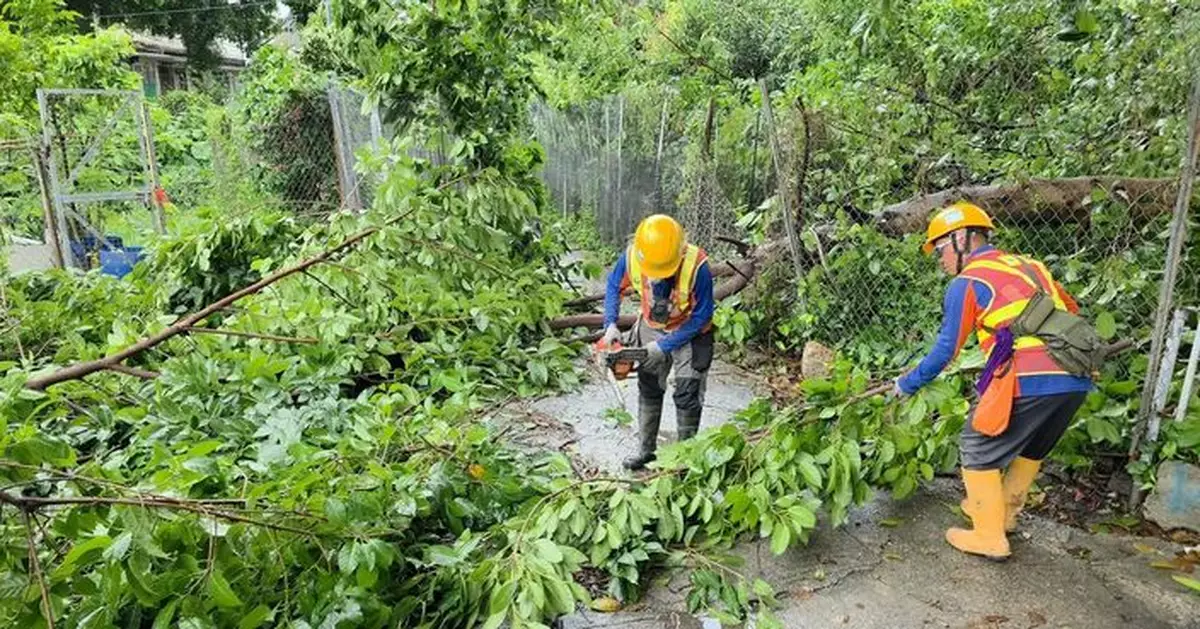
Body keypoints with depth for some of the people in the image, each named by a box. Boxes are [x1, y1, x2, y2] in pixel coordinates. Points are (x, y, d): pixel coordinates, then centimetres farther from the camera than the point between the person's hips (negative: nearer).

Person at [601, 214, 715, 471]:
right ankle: (646, 450, 26)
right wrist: (611, 324, -15)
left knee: (687, 396, -2)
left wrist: (664, 346, -22)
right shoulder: (631, 256, -26)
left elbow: (701, 316, -24)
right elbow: (614, 285, -4)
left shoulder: (697, 265, -37)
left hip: (690, 332, -4)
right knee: (648, 389, 11)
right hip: (651, 327, 4)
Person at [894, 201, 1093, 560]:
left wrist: (908, 384, 16)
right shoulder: (1029, 265, 22)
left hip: (1029, 380, -7)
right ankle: (1004, 512, 42)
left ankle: (989, 537, 17)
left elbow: (945, 350, 4)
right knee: (1031, 449, 28)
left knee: (979, 451, 10)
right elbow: (1073, 313, 28)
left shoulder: (966, 282, 3)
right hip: (1076, 379, 8)